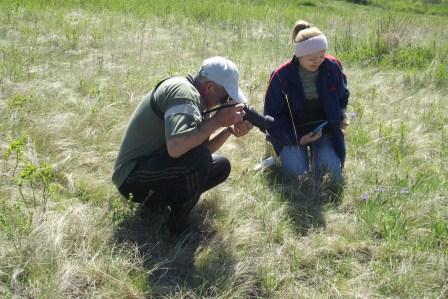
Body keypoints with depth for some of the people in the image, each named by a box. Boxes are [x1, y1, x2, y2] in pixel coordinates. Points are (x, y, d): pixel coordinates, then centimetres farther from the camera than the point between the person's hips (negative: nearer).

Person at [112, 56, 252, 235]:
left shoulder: (195, 97, 7)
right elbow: (176, 148, -38)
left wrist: (229, 130, -7)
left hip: (156, 165, 10)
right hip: (132, 177, -10)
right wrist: (217, 120, -27)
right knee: (197, 159, -31)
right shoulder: (183, 93, -22)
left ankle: (157, 200, 10)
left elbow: (202, 147, 8)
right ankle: (178, 225, -9)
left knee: (221, 166, 7)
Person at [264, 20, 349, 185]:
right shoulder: (281, 76, -18)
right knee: (295, 170, -25)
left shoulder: (332, 66, -10)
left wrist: (342, 114, -6)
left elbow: (342, 95, 13)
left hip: (324, 128, 2)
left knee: (330, 166, -23)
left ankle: (317, 152, 11)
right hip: (292, 132, -2)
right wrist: (297, 139, -18)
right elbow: (272, 115, -9)